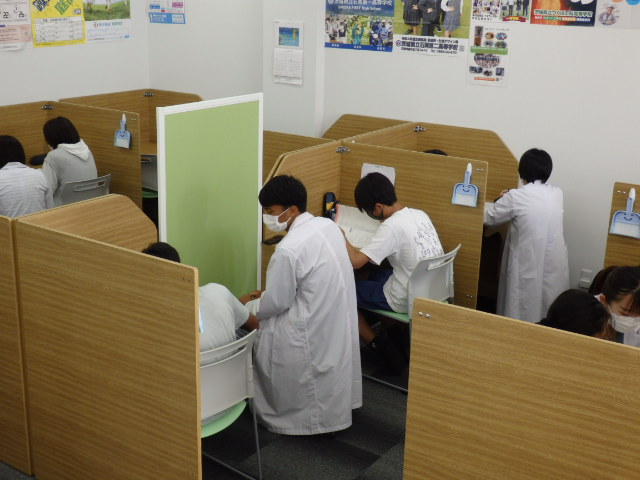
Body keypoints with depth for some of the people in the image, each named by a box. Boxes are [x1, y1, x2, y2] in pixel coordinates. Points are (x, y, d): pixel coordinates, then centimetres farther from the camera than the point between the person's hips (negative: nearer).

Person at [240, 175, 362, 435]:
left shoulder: (289, 249, -28)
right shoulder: (328, 226, -1)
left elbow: (276, 303, -17)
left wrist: (249, 305, 5)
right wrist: (267, 294, 15)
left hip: (313, 331, -8)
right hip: (337, 319, 8)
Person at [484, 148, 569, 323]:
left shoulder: (516, 197, -12)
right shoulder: (557, 194, 3)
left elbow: (488, 219, 1)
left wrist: (504, 201, 20)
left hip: (528, 266, -4)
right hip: (554, 264, 4)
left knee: (524, 315, 8)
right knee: (551, 315, 14)